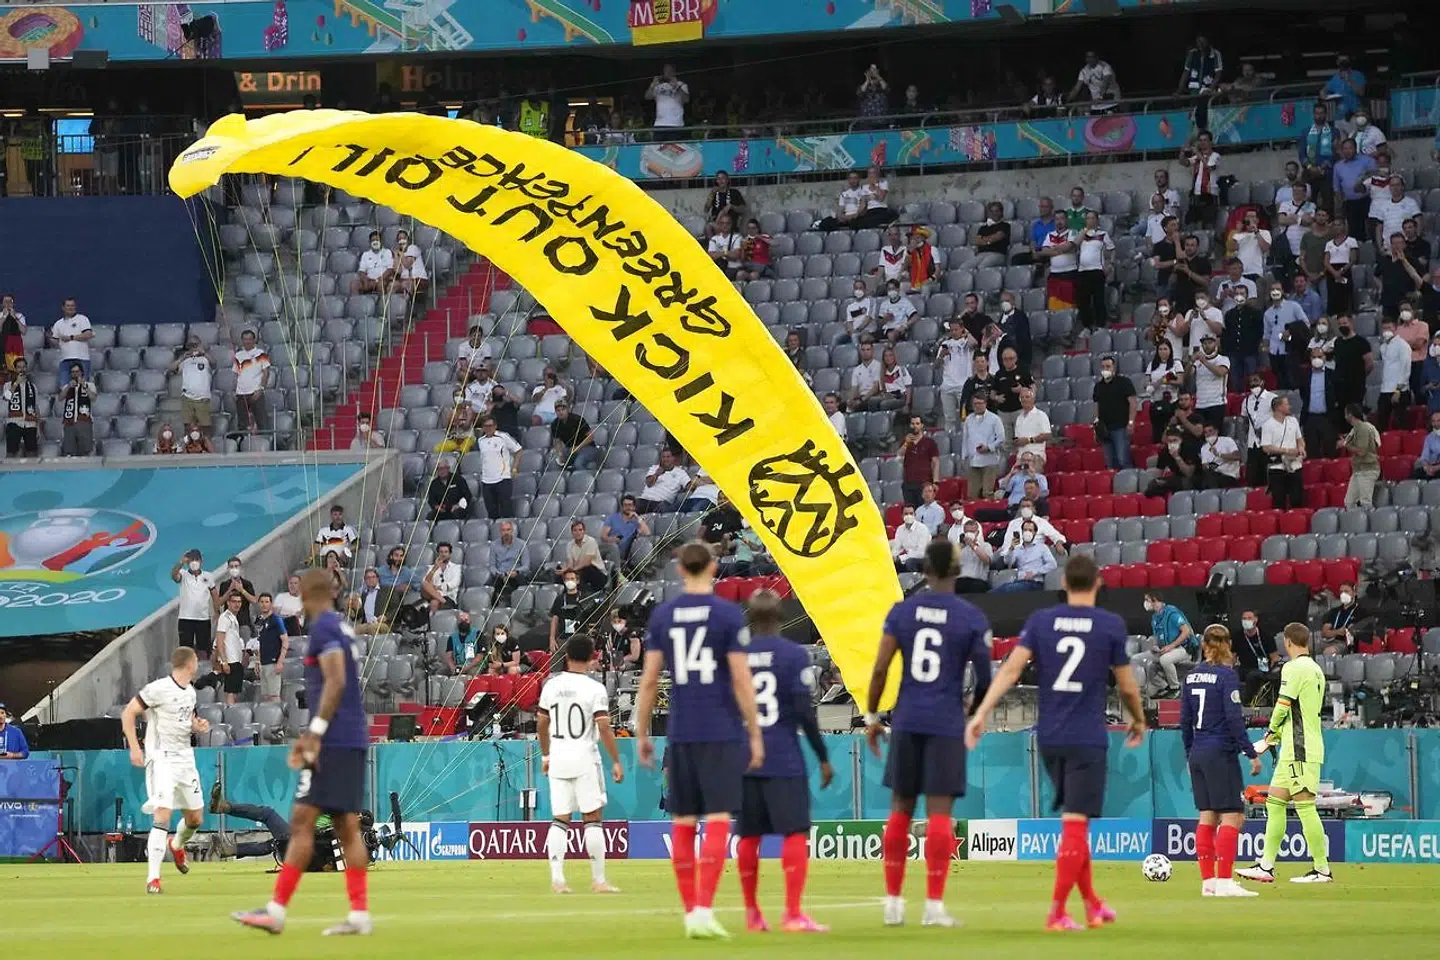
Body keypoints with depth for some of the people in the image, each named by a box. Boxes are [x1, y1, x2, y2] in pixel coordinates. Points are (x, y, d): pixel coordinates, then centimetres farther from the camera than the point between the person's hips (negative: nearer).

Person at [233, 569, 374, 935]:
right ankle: (360, 915, 2)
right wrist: (309, 736, 31)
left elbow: (336, 682, -21)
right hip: (354, 742, 9)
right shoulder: (343, 630, 19)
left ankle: (276, 911, -11)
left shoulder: (324, 628, -9)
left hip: (334, 742, -9)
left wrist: (316, 733, -23)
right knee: (347, 828, 6)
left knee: (302, 821, -9)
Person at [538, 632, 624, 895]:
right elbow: (604, 727, -14)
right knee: (593, 817, 1)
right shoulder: (594, 688, -9)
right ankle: (598, 880, 1)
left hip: (557, 759, 4)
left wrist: (545, 755, 24)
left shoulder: (552, 684, 5)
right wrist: (616, 761, -9)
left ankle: (557, 878, -4)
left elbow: (541, 723, 12)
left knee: (559, 820, 5)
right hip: (584, 759, -4)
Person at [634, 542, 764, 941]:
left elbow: (648, 680, 4)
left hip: (681, 734, 3)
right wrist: (756, 735, -2)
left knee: (683, 823, 10)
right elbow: (742, 680, -8)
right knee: (717, 820, -4)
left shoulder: (662, 616, 4)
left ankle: (690, 912, 12)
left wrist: (641, 735, 12)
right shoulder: (729, 614, -5)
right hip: (722, 734, -3)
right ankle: (703, 910, -15)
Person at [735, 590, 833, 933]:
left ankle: (752, 914, 15)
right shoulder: (794, 655, -5)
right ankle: (793, 914, -13)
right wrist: (823, 758, -1)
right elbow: (805, 712, -9)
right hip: (784, 761, -4)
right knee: (795, 834, -4)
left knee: (749, 836, 11)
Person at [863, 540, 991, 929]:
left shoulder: (901, 611, 2)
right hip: (947, 723, -3)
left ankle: (893, 902, 14)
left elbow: (880, 668, -2)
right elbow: (984, 676, -1)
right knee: (939, 812, -3)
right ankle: (933, 906, -7)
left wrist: (871, 717, 8)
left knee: (900, 809, 11)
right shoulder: (972, 618, -4)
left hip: (907, 721, 3)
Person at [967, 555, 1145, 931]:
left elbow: (1011, 669, -8)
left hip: (1049, 738, 4)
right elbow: (1126, 686, 3)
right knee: (1075, 825, -4)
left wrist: (983, 711, -10)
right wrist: (1138, 721, 21)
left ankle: (1092, 904, 25)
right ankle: (1057, 912, -11)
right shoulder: (1111, 625, -3)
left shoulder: (1041, 620, 3)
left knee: (1073, 822, 17)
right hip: (1087, 740, -4)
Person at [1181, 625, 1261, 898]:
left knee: (1208, 817, 10)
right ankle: (1225, 882, -12)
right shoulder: (1226, 675, -11)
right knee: (1232, 817, -5)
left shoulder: (1193, 675, 8)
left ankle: (1208, 881, 10)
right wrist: (1251, 753, -11)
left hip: (1198, 755, 7)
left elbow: (1185, 719, 13)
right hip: (1221, 754, -7)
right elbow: (1234, 718, -16)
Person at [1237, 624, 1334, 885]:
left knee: (1305, 806, -9)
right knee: (1274, 802, 11)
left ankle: (1322, 870, -9)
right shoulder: (1316, 670, 17)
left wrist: (1271, 731, 6)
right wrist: (1277, 736, 18)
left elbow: (1283, 706, -14)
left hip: (1299, 751, -10)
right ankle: (1266, 866, 11)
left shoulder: (1293, 668, -11)